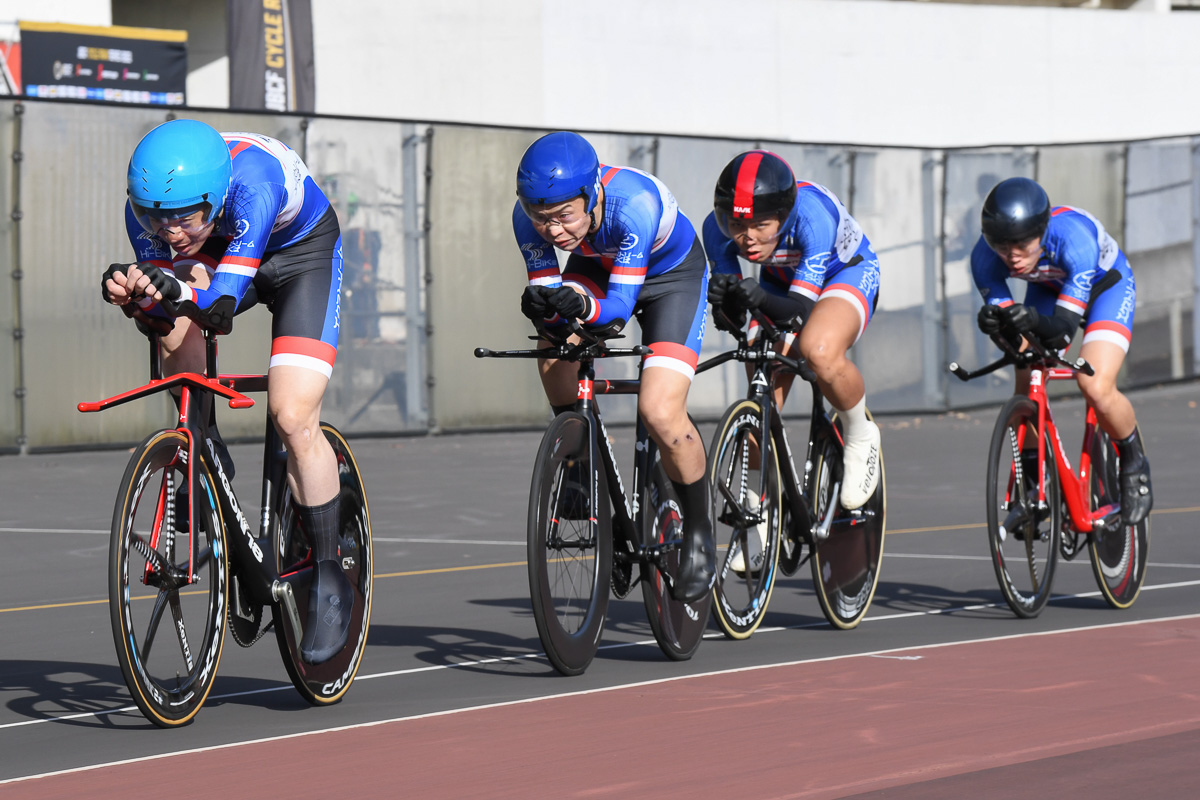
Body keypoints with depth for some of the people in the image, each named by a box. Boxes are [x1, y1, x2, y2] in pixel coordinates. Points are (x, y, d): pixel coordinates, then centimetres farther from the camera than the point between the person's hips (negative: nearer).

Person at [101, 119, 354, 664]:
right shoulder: (148, 202, -27)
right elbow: (159, 306, -23)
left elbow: (222, 306, -44)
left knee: (293, 419, -17)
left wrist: (173, 292, -63)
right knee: (174, 325, -30)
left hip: (301, 252, -4)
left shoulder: (253, 185, -42)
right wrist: (133, 293, -45)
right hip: (216, 253, 4)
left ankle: (329, 578, -3)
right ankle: (202, 450, -2)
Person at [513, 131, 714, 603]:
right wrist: (541, 304, -43)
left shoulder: (634, 202, -41)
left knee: (660, 413, -20)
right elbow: (545, 284, -20)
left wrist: (584, 306, -58)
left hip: (671, 273, -5)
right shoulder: (529, 217, -29)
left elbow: (620, 306, -37)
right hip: (597, 266, 5)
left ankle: (699, 534, 2)